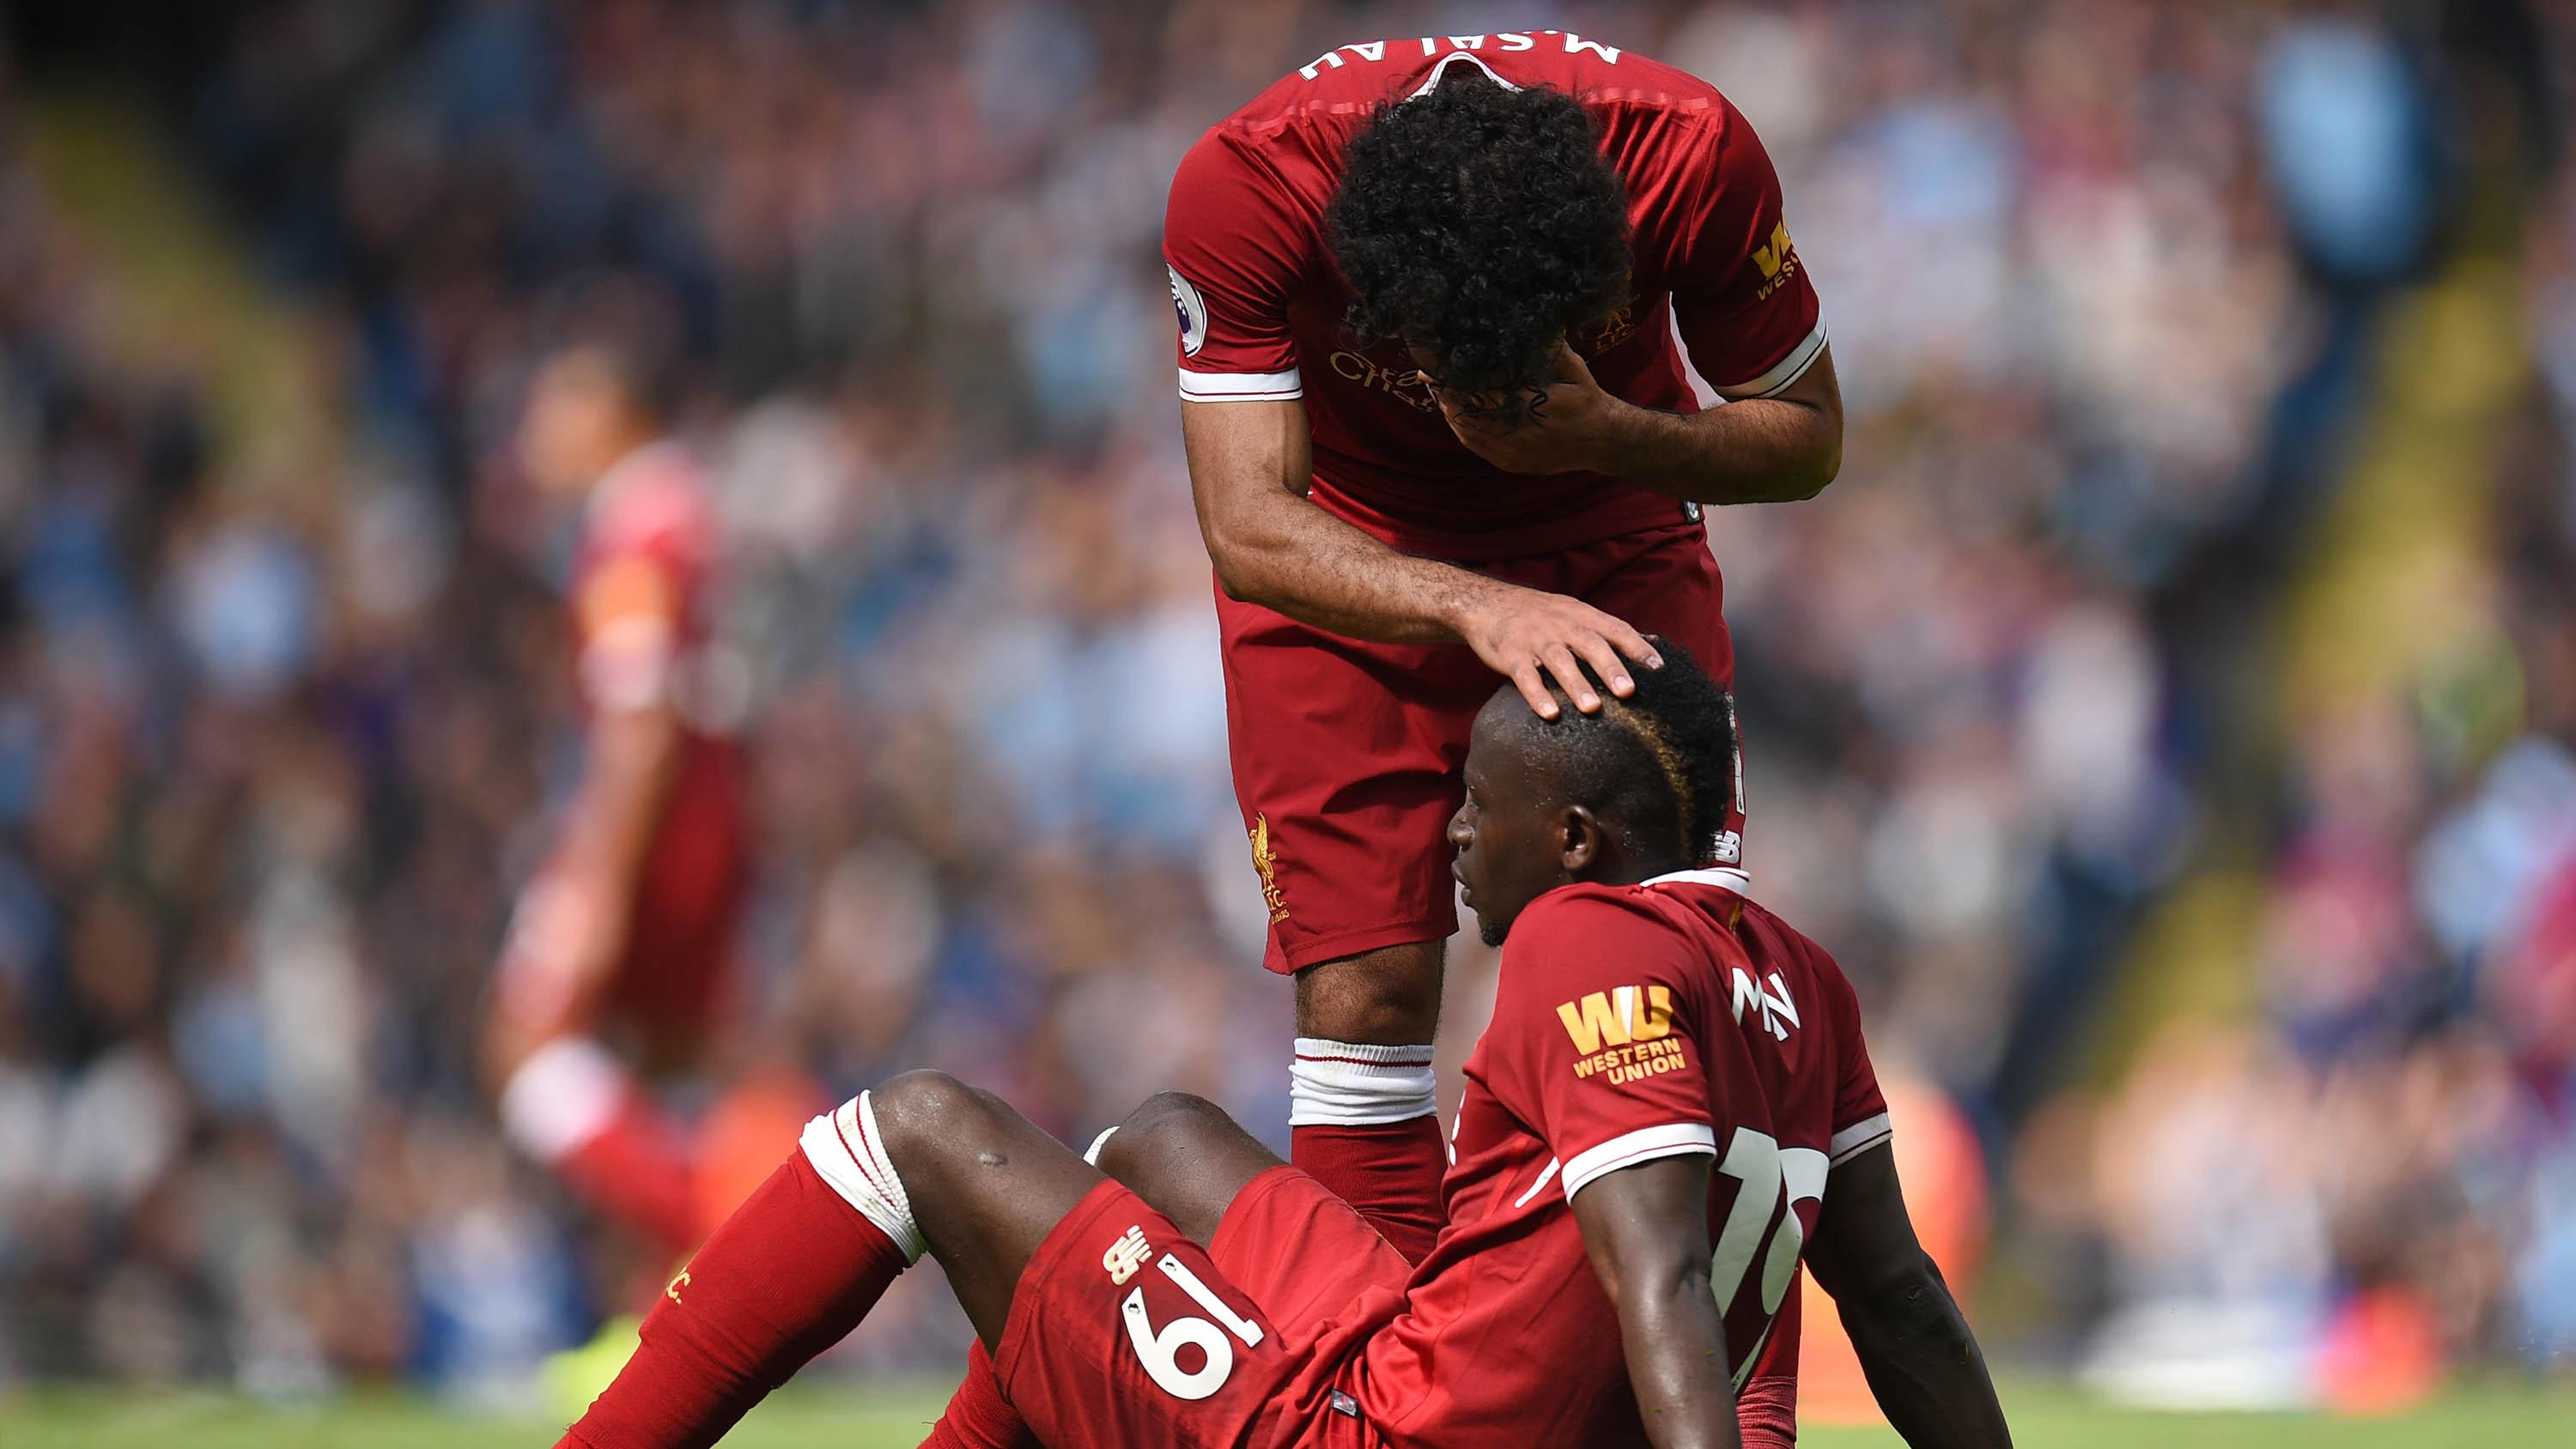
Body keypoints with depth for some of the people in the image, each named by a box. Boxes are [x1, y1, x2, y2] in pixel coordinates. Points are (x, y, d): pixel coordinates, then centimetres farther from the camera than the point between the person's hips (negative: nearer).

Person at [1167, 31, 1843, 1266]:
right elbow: (1249, 527, -33)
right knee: (1366, 998, -13)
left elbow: (1807, 438, -15)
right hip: (1349, 563, -1)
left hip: (1613, 532, 1)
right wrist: (1479, 608, -50)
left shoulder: (1691, 155, -31)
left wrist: (1609, 437, -36)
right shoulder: (1243, 187, -34)